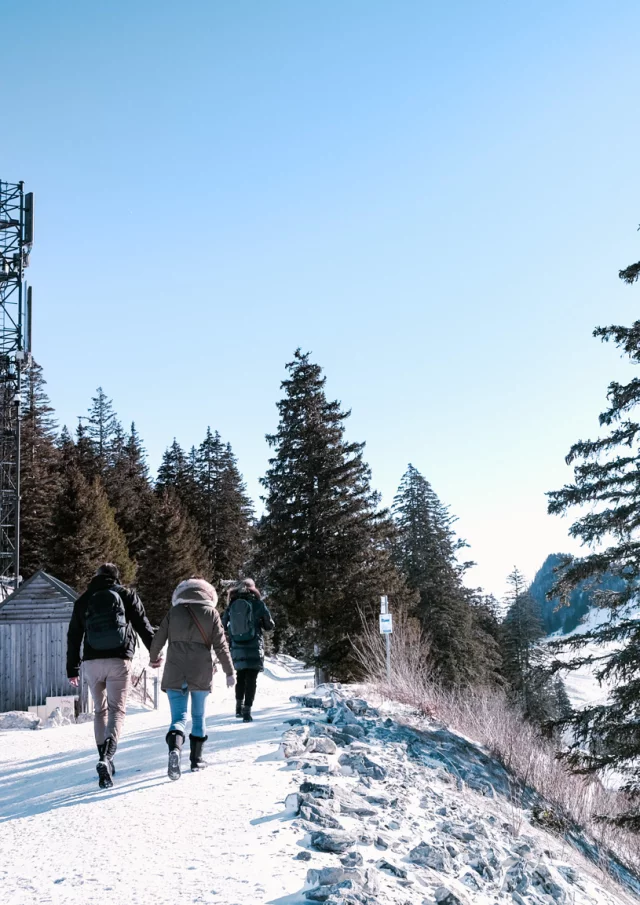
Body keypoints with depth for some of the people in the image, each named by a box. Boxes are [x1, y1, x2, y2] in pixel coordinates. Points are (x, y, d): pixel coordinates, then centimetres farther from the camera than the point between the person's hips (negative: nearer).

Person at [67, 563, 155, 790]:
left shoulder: (83, 600, 11)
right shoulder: (126, 595, 4)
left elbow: (74, 637, 12)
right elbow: (143, 626, 3)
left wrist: (72, 669, 17)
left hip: (91, 662, 3)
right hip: (119, 660, -2)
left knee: (100, 710, 18)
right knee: (117, 710, -3)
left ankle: (105, 759, 21)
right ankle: (106, 758, -24)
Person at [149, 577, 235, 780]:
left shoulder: (174, 611, 4)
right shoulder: (211, 613, 2)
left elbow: (159, 638, 7)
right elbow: (221, 645, 1)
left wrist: (154, 658, 27)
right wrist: (229, 672, 8)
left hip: (175, 674, 0)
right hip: (201, 674, 0)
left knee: (179, 716, -1)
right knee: (198, 716, 16)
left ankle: (175, 748, -29)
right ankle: (196, 758, 22)